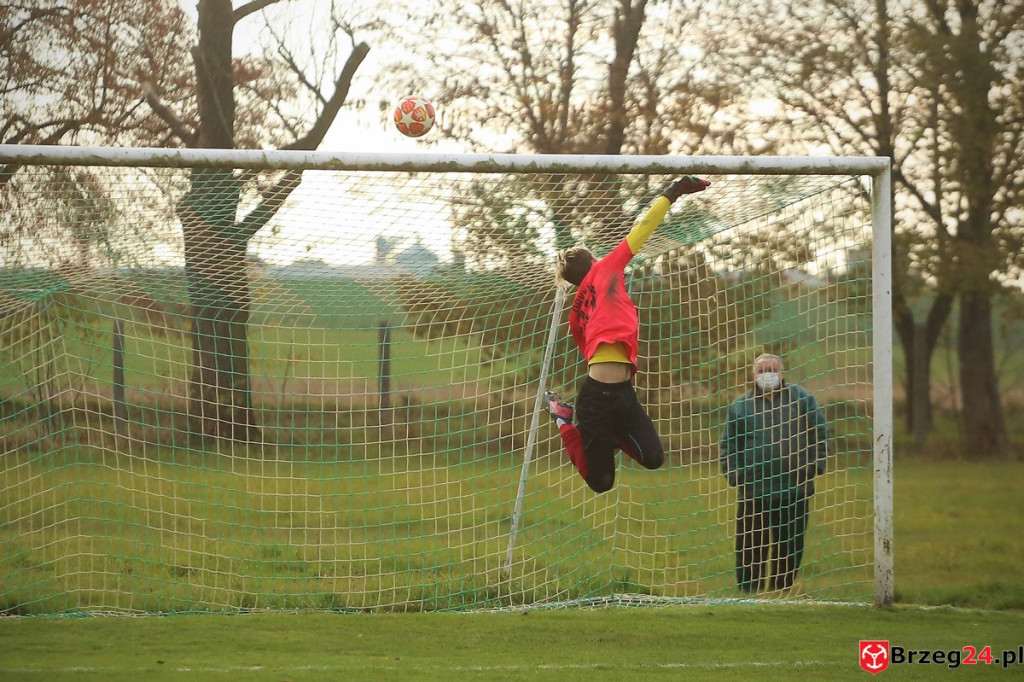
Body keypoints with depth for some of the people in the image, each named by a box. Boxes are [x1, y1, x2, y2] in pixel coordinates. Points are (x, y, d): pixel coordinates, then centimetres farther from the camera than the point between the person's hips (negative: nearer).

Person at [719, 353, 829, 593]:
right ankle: (749, 593, 3)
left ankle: (782, 591, 15)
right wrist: (733, 475, -1)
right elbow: (728, 445, 10)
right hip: (753, 492, -1)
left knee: (790, 546, 6)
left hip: (795, 490, 1)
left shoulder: (802, 399, 7)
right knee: (751, 547, -3)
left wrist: (815, 466, -1)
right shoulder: (740, 406, 7)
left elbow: (819, 434, 9)